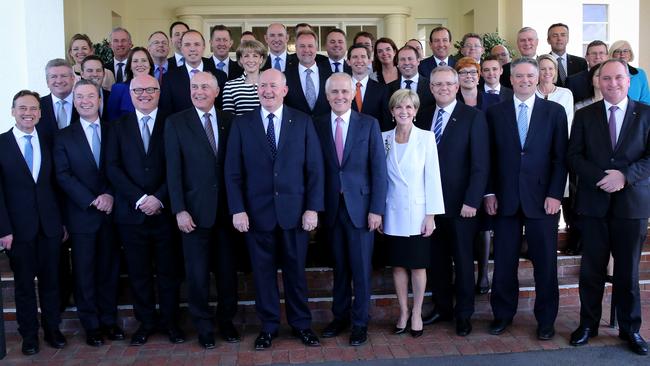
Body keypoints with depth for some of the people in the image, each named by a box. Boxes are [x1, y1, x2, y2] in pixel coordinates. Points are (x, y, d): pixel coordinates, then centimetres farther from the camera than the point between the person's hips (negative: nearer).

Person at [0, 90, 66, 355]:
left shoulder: (48, 144, 7)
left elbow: (56, 184, 9)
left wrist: (63, 221, 6)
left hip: (50, 225, 3)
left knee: (51, 280, 10)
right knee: (24, 284, 9)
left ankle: (52, 329, 25)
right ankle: (29, 334, 23)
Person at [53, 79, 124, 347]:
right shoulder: (64, 137, 4)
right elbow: (63, 176, -4)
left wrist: (110, 195, -12)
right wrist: (92, 201, -13)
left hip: (110, 212, 1)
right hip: (81, 215, -1)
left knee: (109, 269, 8)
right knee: (84, 272, 4)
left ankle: (109, 319, 20)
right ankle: (92, 325, 15)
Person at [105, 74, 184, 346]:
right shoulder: (119, 127, 9)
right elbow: (112, 168, 0)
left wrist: (159, 198, -13)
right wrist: (140, 199, -10)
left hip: (165, 210, -1)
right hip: (131, 212, 2)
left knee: (168, 271, 7)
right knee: (139, 273, 9)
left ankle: (170, 321, 21)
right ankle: (146, 322, 23)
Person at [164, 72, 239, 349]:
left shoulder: (229, 120, 5)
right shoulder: (176, 123, 0)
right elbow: (173, 170, -4)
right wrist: (179, 210, -11)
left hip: (226, 209, 2)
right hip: (195, 210, -2)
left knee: (227, 269, 11)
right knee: (198, 273, 7)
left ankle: (226, 320, 29)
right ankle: (203, 326, 23)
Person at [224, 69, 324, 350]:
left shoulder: (303, 122, 2)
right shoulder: (242, 124, 3)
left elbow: (315, 168, 0)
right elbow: (233, 171, 1)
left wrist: (313, 208, -7)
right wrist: (237, 210, -7)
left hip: (295, 210, 0)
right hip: (257, 211, 1)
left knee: (296, 269, 10)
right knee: (263, 271, 9)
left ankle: (300, 324, 25)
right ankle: (268, 326, 24)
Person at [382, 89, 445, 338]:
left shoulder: (426, 138, -4)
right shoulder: (384, 139, 3)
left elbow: (432, 177, -5)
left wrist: (430, 214, -8)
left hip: (417, 212, -2)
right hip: (393, 213, 2)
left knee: (417, 265, 5)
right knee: (398, 265, 9)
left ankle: (417, 314, 18)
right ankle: (403, 313, 22)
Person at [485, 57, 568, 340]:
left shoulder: (554, 111, 4)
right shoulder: (495, 113, 6)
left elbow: (561, 157, 1)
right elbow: (489, 157, 6)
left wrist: (554, 194, -7)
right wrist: (489, 193, -1)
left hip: (542, 198, -1)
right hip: (505, 198, 1)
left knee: (545, 263, 6)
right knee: (504, 263, 7)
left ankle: (546, 319, 21)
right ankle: (503, 314, 22)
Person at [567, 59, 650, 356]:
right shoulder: (584, 115, 7)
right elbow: (573, 156, 1)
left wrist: (625, 174, -18)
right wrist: (601, 178, -14)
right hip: (594, 202, 1)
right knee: (591, 268, 6)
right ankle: (588, 323, 21)